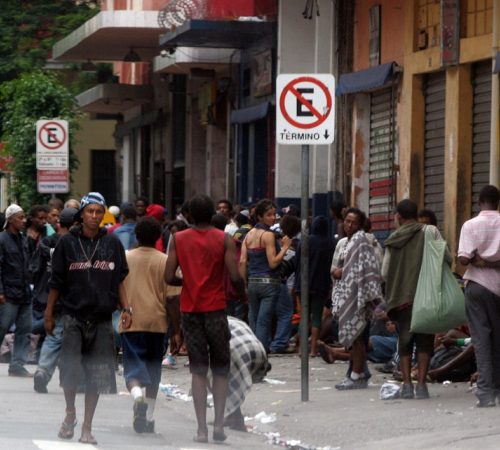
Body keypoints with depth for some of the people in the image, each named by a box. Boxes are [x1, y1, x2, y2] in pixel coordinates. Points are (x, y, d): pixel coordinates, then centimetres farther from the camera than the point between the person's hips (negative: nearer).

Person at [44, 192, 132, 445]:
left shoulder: (112, 243, 6)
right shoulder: (67, 243, 1)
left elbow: (119, 281, 12)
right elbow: (56, 282, 5)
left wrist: (126, 309, 2)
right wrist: (49, 314, 4)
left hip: (101, 319, 2)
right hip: (73, 316, -2)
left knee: (97, 376, 2)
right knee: (70, 370, -12)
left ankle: (87, 428, 10)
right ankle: (70, 414, 14)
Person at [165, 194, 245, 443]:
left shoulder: (178, 239, 0)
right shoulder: (224, 240, -5)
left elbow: (169, 277, -3)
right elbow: (235, 277, -11)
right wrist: (243, 293, 10)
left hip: (190, 309, 1)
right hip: (216, 308, -1)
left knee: (198, 369, 4)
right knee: (220, 369, 11)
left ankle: (202, 428, -4)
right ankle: (219, 423, 0)